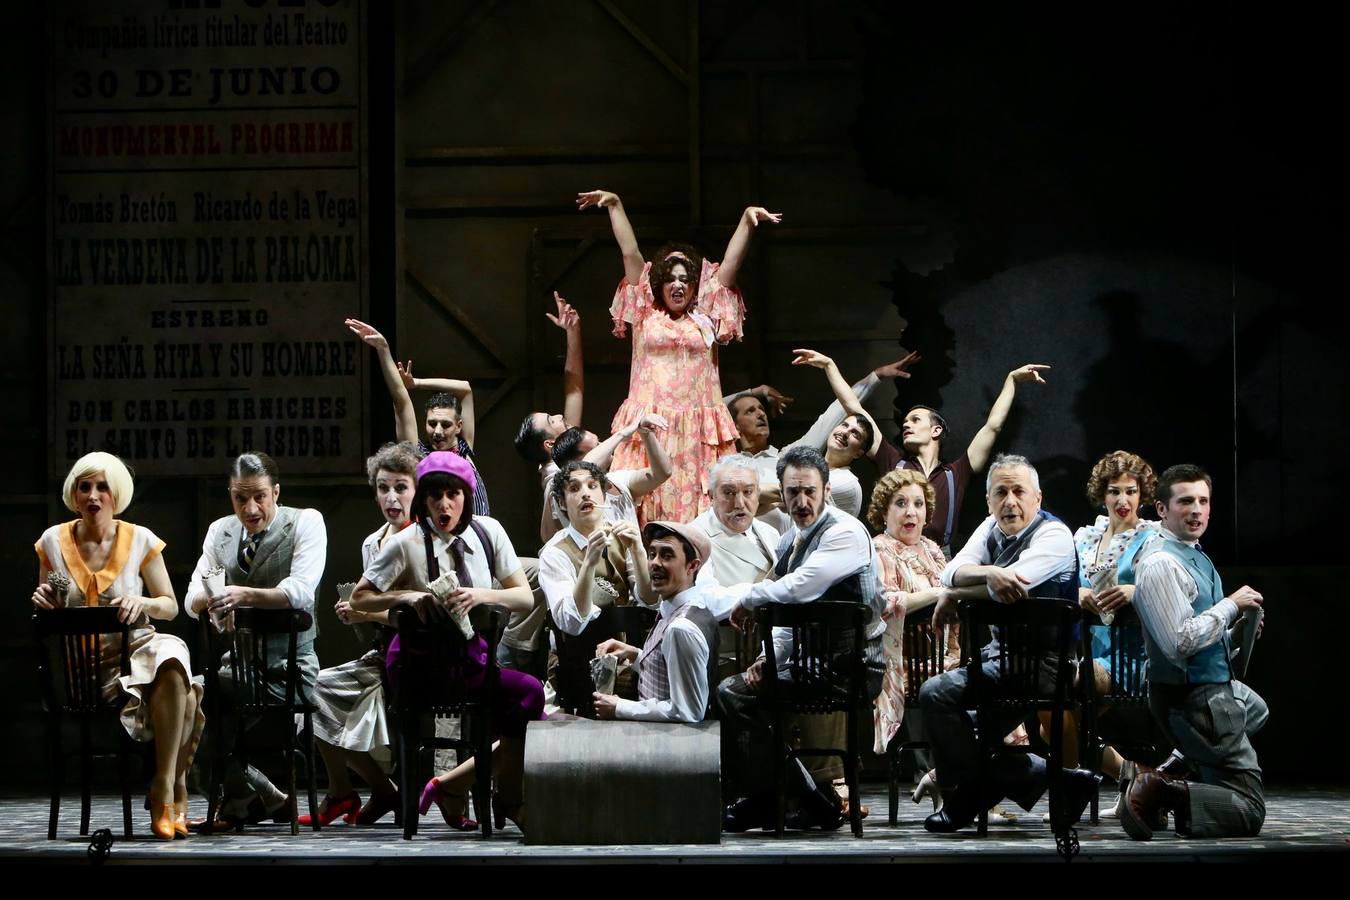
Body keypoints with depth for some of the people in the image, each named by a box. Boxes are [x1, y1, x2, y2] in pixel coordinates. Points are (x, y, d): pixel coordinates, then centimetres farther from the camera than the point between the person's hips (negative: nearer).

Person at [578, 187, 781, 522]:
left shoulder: (706, 318, 14)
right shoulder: (645, 316, 12)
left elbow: (730, 264, 11)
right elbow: (630, 253, 11)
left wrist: (747, 220, 6)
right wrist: (615, 206, 10)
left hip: (698, 431, 1)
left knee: (698, 503, -7)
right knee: (648, 503, -10)